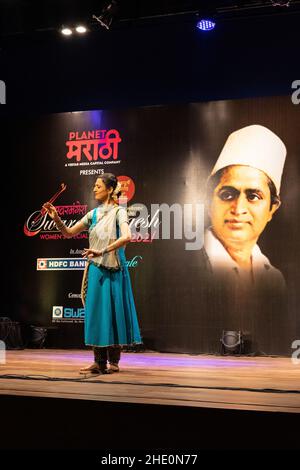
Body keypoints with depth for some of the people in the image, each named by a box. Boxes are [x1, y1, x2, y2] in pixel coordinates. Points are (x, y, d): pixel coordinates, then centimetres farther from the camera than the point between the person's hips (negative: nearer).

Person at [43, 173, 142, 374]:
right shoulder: (94, 214, 12)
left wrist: (102, 251, -27)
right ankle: (99, 362, 9)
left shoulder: (119, 212, -5)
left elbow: (126, 237, -23)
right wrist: (57, 219, -1)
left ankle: (114, 361, 8)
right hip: (96, 269, 6)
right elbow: (69, 233, 15)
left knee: (112, 311, -1)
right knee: (95, 312, 4)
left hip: (113, 270, -5)